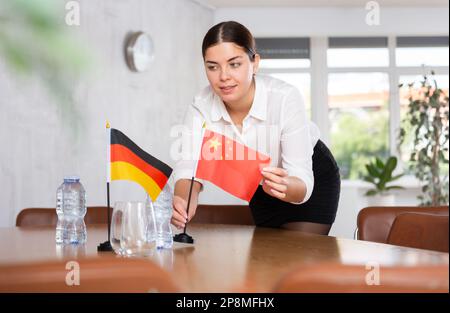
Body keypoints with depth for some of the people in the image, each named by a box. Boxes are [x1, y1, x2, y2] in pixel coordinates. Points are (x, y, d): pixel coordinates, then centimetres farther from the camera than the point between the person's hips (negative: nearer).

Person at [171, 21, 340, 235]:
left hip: (312, 177, -3)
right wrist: (184, 202, -52)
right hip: (262, 188, 3)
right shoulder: (201, 107, -24)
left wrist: (284, 186, -57)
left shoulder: (285, 98, -34)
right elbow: (189, 168, -30)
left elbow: (303, 184, -35)